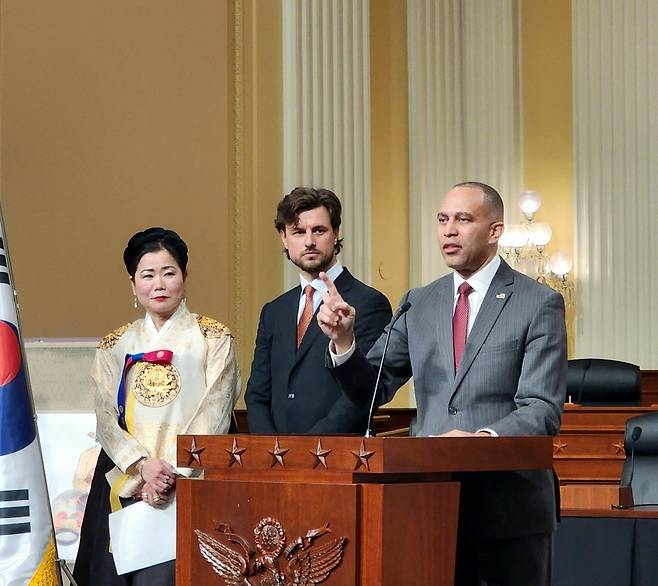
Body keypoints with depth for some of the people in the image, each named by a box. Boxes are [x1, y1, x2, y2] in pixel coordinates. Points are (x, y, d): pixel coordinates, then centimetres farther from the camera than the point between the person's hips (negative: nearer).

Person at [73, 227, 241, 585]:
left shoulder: (213, 339, 6)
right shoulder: (115, 347, 14)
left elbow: (214, 416, -3)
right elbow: (106, 419, 5)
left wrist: (173, 474, -14)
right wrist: (143, 464, -13)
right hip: (125, 485, 3)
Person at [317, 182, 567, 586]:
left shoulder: (539, 304, -3)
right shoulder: (419, 304, 11)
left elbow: (543, 410, -11)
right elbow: (372, 390, 11)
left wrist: (485, 437, -29)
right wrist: (343, 340, -8)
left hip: (511, 506, -4)